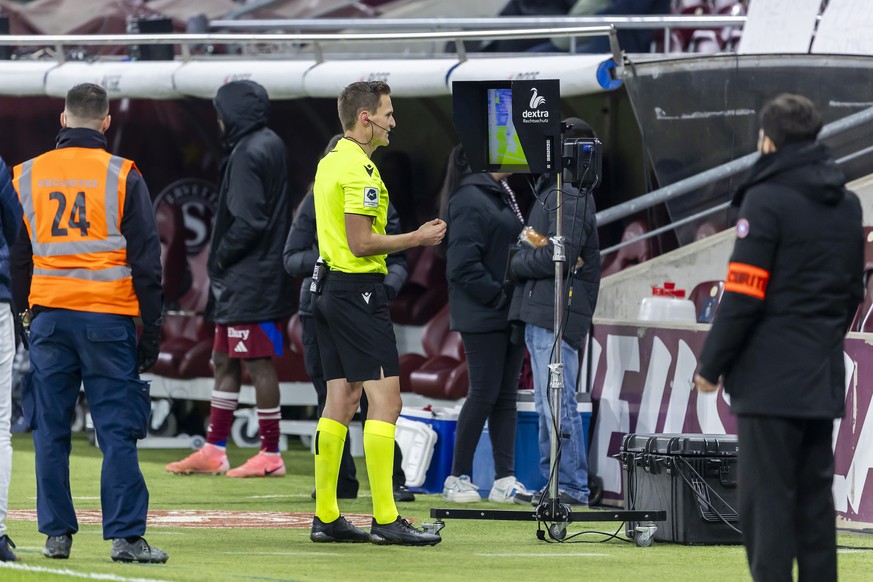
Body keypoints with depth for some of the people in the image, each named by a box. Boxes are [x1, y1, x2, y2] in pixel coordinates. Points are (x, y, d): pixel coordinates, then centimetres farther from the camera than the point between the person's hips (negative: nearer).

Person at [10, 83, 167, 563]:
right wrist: (151, 331, 2)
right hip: (108, 318, -3)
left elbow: (14, 256, 13)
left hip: (47, 316, 3)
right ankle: (125, 536, -7)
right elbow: (146, 261, -3)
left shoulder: (27, 176, 7)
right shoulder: (122, 176, -2)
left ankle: (56, 533, 9)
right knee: (117, 432, -2)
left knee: (51, 430, 9)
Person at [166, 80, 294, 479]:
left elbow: (248, 221, -23)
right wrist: (222, 264, 13)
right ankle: (213, 452, 20)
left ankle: (270, 456, -1)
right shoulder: (272, 147, 13)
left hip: (250, 282, -10)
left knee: (259, 364, -5)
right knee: (224, 363, 15)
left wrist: (221, 257, -8)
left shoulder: (248, 154, -16)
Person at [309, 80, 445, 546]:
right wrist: (418, 238, -11)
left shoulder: (330, 161, 15)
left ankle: (325, 517, 10)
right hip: (358, 288, -10)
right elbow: (361, 243, -19)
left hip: (329, 284, 10)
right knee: (385, 399, -10)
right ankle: (385, 520, -13)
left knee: (341, 400, 10)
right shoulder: (359, 168, -15)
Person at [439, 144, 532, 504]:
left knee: (507, 395, 7)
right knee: (485, 394, -6)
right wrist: (497, 296, -17)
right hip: (482, 316, -9)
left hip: (508, 313, 9)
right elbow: (464, 264, -19)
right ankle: (458, 478, 3)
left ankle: (505, 479, 7)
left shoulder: (502, 195, 16)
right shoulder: (470, 200, -14)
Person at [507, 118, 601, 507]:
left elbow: (558, 256, -19)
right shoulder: (552, 191, 21)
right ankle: (555, 484, 16)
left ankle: (573, 486, -8)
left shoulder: (570, 197, -11)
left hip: (555, 314, -11)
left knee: (558, 403, -10)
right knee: (546, 405, 12)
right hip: (541, 315, 11)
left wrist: (515, 264, -4)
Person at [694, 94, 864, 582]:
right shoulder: (848, 204, 12)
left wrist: (710, 366, -6)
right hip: (824, 377, 7)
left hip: (771, 378, -7)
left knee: (767, 500, -7)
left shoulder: (767, 199, -11)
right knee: (815, 496, 11)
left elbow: (744, 296, -14)